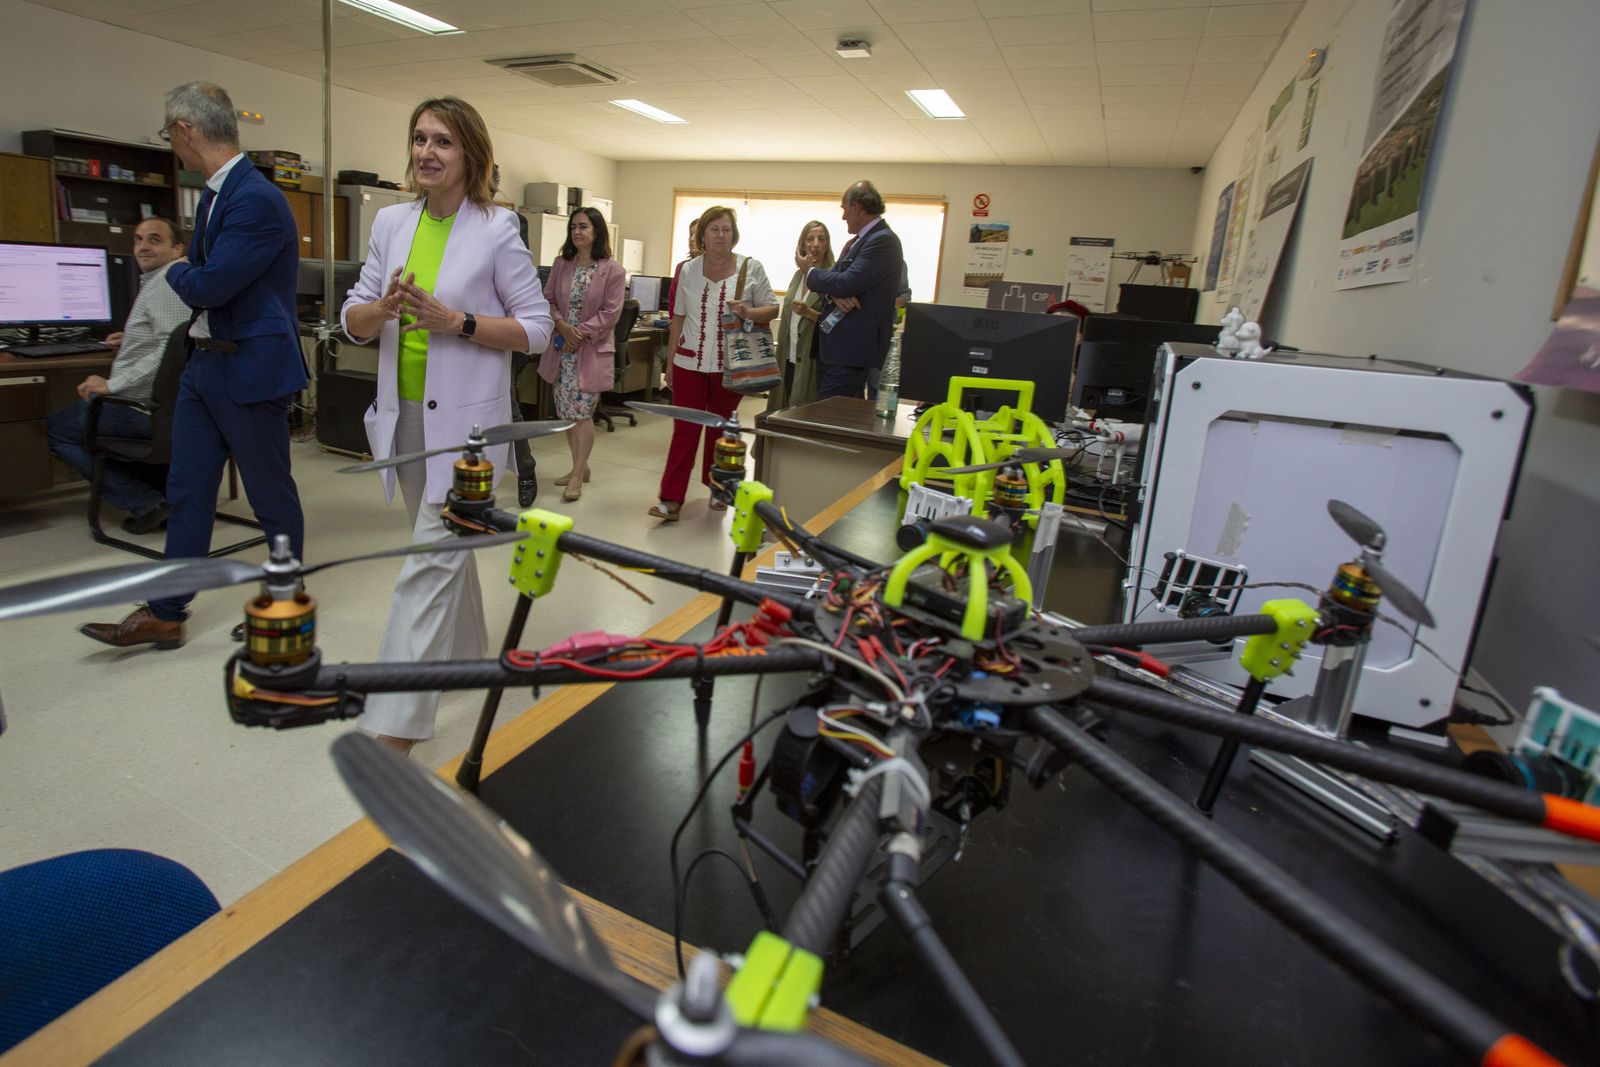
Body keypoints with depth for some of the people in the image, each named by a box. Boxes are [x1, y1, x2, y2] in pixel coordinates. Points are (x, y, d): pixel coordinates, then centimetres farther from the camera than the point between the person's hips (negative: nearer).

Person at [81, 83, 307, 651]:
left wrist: (177, 273, -2)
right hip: (204, 364, 9)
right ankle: (164, 615, 22)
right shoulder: (214, 194, 12)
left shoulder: (257, 200, -19)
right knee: (187, 493, 12)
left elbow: (207, 286, -20)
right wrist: (191, 276, -1)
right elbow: (204, 277, 18)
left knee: (271, 496, 5)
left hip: (251, 369, -9)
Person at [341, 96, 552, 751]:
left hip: (465, 416, -6)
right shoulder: (391, 223, 9)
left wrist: (454, 319, -17)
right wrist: (383, 308, -11)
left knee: (432, 558, -9)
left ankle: (393, 724, -5)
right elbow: (353, 318, 11)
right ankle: (467, 653, 41)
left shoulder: (497, 228, -5)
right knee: (445, 543, 20)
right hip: (403, 411, 6)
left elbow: (535, 328, -7)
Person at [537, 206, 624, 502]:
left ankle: (578, 476, 3)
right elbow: (549, 300, 9)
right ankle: (579, 467, 25)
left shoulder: (612, 270, -7)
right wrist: (562, 326, -10)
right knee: (566, 413, 10)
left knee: (582, 412, -7)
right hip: (562, 347, 5)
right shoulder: (561, 264, 8)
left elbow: (611, 313, -10)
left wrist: (580, 332, -14)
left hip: (592, 349, -5)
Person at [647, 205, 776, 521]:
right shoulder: (689, 270, 5)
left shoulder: (751, 268, 0)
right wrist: (671, 360, 9)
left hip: (729, 365, -1)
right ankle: (671, 499, -1)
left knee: (720, 429, 11)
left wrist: (748, 312, -18)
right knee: (684, 430, -2)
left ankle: (716, 489, 27)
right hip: (690, 363, 1)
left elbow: (772, 308, 2)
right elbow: (678, 318, 10)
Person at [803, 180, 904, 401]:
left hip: (852, 348, -10)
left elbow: (846, 283, -20)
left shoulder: (883, 240, -13)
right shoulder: (856, 241, 18)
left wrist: (810, 271, -2)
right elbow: (836, 278, 13)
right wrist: (834, 295, -13)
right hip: (834, 344, 10)